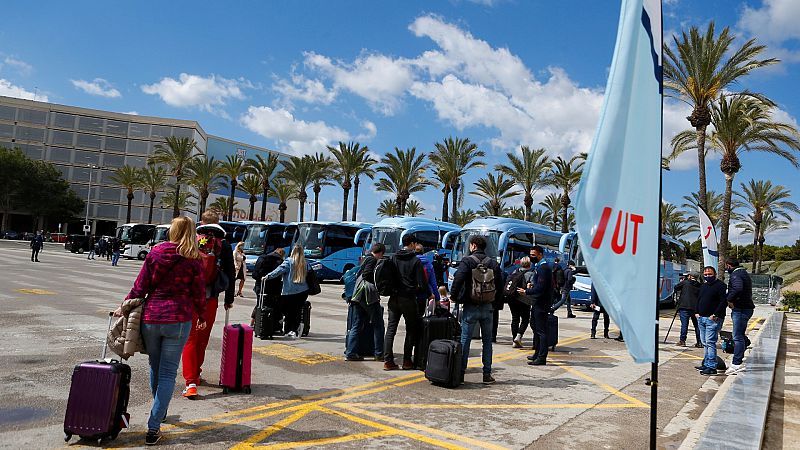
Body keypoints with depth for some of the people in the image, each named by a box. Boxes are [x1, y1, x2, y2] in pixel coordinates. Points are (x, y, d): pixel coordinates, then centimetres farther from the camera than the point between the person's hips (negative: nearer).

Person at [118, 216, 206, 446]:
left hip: (150, 318, 3)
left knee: (155, 368, 22)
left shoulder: (155, 253, 3)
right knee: (167, 373, 3)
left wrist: (125, 306, 15)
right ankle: (153, 428, -1)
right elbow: (199, 293, 1)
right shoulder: (193, 260, -3)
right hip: (178, 320, -3)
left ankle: (160, 412, 40)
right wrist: (201, 317, 16)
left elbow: (140, 286, 3)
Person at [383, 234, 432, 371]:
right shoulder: (415, 260, -8)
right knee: (411, 330, 9)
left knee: (391, 329, 7)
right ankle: (407, 361, 11)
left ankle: (388, 360, 5)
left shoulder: (394, 258, 6)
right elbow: (422, 282, -8)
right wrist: (429, 295, 8)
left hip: (394, 298, 4)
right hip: (408, 299, -4)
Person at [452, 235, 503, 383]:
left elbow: (457, 281, -17)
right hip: (487, 307, 3)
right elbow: (500, 286, 5)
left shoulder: (467, 261, -8)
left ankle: (460, 372, 5)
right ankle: (487, 373, 12)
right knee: (487, 340, 11)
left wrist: (456, 297, -4)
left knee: (465, 339, 3)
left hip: (470, 307, -3)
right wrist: (494, 300, 15)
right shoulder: (493, 263, 4)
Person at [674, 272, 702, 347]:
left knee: (684, 324, -3)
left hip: (684, 306, -3)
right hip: (695, 308, 4)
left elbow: (676, 288, 10)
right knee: (697, 325, 9)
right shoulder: (699, 285, 10)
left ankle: (682, 341, -3)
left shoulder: (685, 282, 1)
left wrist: (681, 282, 25)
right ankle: (699, 342, 12)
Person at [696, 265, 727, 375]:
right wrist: (697, 312, 13)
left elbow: (723, 302, -14)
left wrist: (715, 315, -18)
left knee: (710, 342, -12)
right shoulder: (703, 286, 18)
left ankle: (712, 367, -10)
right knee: (705, 343, 13)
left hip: (713, 319, -8)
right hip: (701, 318, 8)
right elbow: (698, 300, 26)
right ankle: (706, 364, 20)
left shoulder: (720, 285, -7)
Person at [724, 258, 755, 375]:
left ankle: (737, 364, -9)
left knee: (737, 337, -9)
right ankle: (740, 360, 27)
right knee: (740, 336, 19)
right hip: (747, 307, 11)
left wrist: (729, 299, -21)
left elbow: (738, 288, -33)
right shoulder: (744, 273, 18)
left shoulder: (735, 275, -14)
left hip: (740, 309, -11)